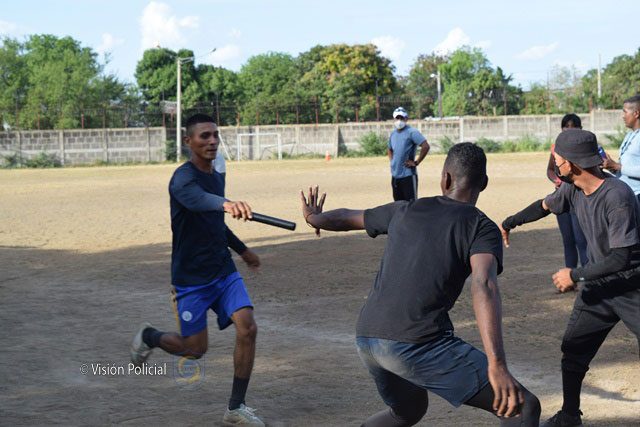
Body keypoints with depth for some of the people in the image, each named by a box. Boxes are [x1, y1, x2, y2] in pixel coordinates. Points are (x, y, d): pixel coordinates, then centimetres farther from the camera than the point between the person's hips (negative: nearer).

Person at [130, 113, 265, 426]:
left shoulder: (216, 177, 8)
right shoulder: (183, 177, -18)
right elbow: (197, 200, -44)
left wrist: (242, 250, 34)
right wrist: (226, 203, -65)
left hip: (224, 271, 6)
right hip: (191, 278, -6)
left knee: (247, 327, -12)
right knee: (195, 348, 2)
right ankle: (148, 336, 35)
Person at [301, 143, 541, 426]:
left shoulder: (405, 211, 18)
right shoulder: (483, 229, 1)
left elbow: (347, 217, 35)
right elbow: (484, 286, -18)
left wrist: (314, 218, 59)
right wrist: (497, 366, -28)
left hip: (366, 339, 7)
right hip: (417, 344, -7)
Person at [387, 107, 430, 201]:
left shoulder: (411, 132, -11)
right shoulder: (393, 134, 12)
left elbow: (426, 146, -20)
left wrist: (416, 162, -16)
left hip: (408, 175, -8)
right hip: (395, 175, 8)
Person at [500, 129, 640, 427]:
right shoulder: (573, 189, -5)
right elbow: (545, 206, 18)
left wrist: (576, 275, -21)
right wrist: (509, 224, 24)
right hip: (598, 286, 7)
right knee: (573, 350, 10)